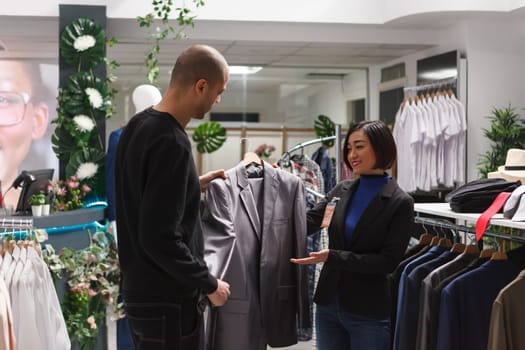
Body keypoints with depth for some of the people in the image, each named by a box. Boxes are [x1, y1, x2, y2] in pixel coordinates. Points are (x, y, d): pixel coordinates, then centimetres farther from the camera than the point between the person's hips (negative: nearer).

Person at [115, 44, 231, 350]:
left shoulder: (138, 125, 5)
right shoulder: (171, 142, -23)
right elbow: (160, 239, -25)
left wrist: (191, 186, 16)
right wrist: (209, 284, -14)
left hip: (141, 290, 9)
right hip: (168, 301, -9)